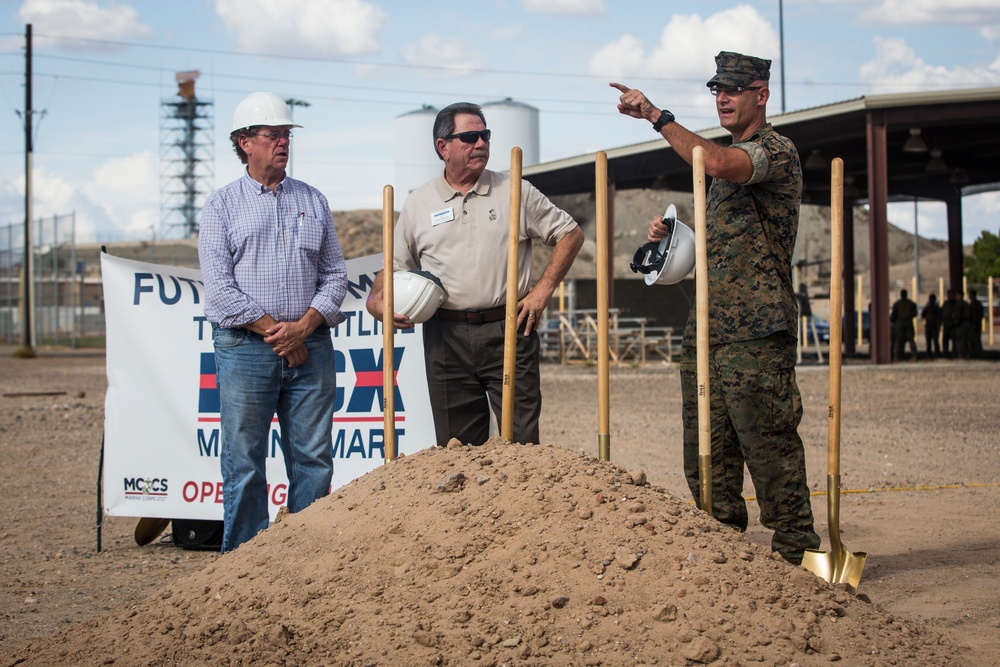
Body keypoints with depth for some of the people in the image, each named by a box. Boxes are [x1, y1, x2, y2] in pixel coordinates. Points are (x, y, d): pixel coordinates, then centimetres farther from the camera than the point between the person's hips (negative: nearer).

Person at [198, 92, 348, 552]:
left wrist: (304, 326, -5)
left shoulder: (313, 202, 15)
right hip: (245, 347, -3)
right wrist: (273, 332, -10)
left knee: (314, 459, 4)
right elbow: (218, 287, -4)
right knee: (244, 465, 0)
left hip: (311, 346, 3)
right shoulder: (222, 206, 5)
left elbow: (335, 274, 11)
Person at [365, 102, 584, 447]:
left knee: (523, 441, -3)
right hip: (446, 337, 2)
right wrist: (377, 300, -4)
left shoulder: (516, 192, 5)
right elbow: (395, 266, 17)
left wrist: (543, 290, 0)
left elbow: (571, 234, 9)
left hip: (508, 331, -1)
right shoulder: (418, 204, 10)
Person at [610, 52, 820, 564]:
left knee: (769, 444, -6)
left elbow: (717, 163, -28)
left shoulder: (775, 151, -6)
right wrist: (673, 234, 12)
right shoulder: (728, 155, 23)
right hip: (705, 330, 9)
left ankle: (795, 552, 3)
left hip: (755, 333, -9)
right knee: (706, 454, 10)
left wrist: (656, 115, -20)